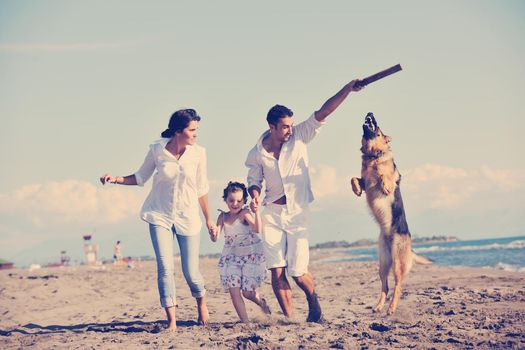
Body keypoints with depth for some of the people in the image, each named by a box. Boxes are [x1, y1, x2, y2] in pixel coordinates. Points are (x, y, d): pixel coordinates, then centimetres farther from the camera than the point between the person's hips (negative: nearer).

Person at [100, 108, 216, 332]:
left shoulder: (198, 154, -7)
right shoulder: (157, 150, -8)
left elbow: (201, 190, 4)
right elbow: (141, 178, 6)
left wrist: (208, 220, 10)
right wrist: (117, 179, -11)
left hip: (188, 217, 0)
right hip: (160, 216, 0)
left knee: (191, 271, 0)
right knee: (165, 267, -11)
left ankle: (201, 302, 33)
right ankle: (171, 320, -3)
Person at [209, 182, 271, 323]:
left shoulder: (245, 213, -14)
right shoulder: (223, 216, 1)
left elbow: (257, 229, -29)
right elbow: (215, 238, -5)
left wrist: (257, 211, -39)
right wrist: (213, 234, -28)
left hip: (251, 256, -4)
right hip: (231, 258, 4)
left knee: (247, 292, -2)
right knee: (234, 291, -6)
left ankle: (261, 302, 34)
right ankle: (245, 322, 7)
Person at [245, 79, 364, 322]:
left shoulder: (299, 136, -5)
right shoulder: (258, 152, -2)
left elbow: (323, 112, -13)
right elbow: (254, 179, 9)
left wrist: (348, 89, -22)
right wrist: (254, 196, -14)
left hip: (297, 212, -1)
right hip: (272, 213, 1)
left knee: (298, 272, -2)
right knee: (276, 271, -4)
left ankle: (314, 303, 28)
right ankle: (289, 319, 6)